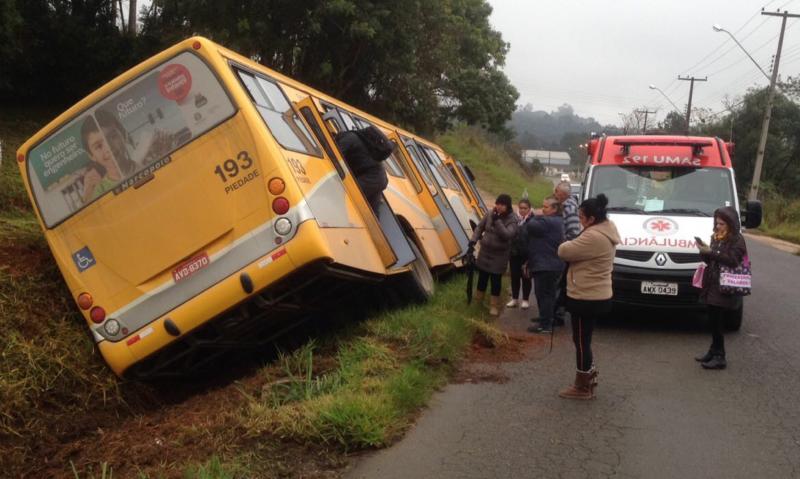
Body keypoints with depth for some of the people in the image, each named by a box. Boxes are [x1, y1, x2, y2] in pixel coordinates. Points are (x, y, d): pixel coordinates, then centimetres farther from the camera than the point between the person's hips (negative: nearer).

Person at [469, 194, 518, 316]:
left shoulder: (513, 219, -16)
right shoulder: (491, 213, -4)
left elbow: (507, 235, -31)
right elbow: (480, 227, 8)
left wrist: (497, 221, -36)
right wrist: (474, 240, -4)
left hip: (499, 254, -4)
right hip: (485, 251, 4)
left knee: (496, 279, -1)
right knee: (482, 276, 14)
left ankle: (494, 306, 13)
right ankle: (477, 300, 32)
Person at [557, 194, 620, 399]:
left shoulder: (594, 237, -26)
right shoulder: (606, 229, 9)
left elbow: (564, 251, -19)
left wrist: (568, 244, 1)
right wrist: (574, 245, -4)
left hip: (587, 298, -10)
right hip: (595, 296, 10)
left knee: (581, 341, 3)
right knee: (583, 340, 22)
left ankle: (583, 387, 14)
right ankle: (589, 375, 34)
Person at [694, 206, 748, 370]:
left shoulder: (737, 240, -7)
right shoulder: (716, 238, 15)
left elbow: (732, 261, -19)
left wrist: (711, 252, -21)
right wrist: (704, 252, -1)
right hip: (712, 287, 7)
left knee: (717, 324, -8)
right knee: (714, 323, 11)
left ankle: (719, 357, -3)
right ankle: (714, 352, 20)